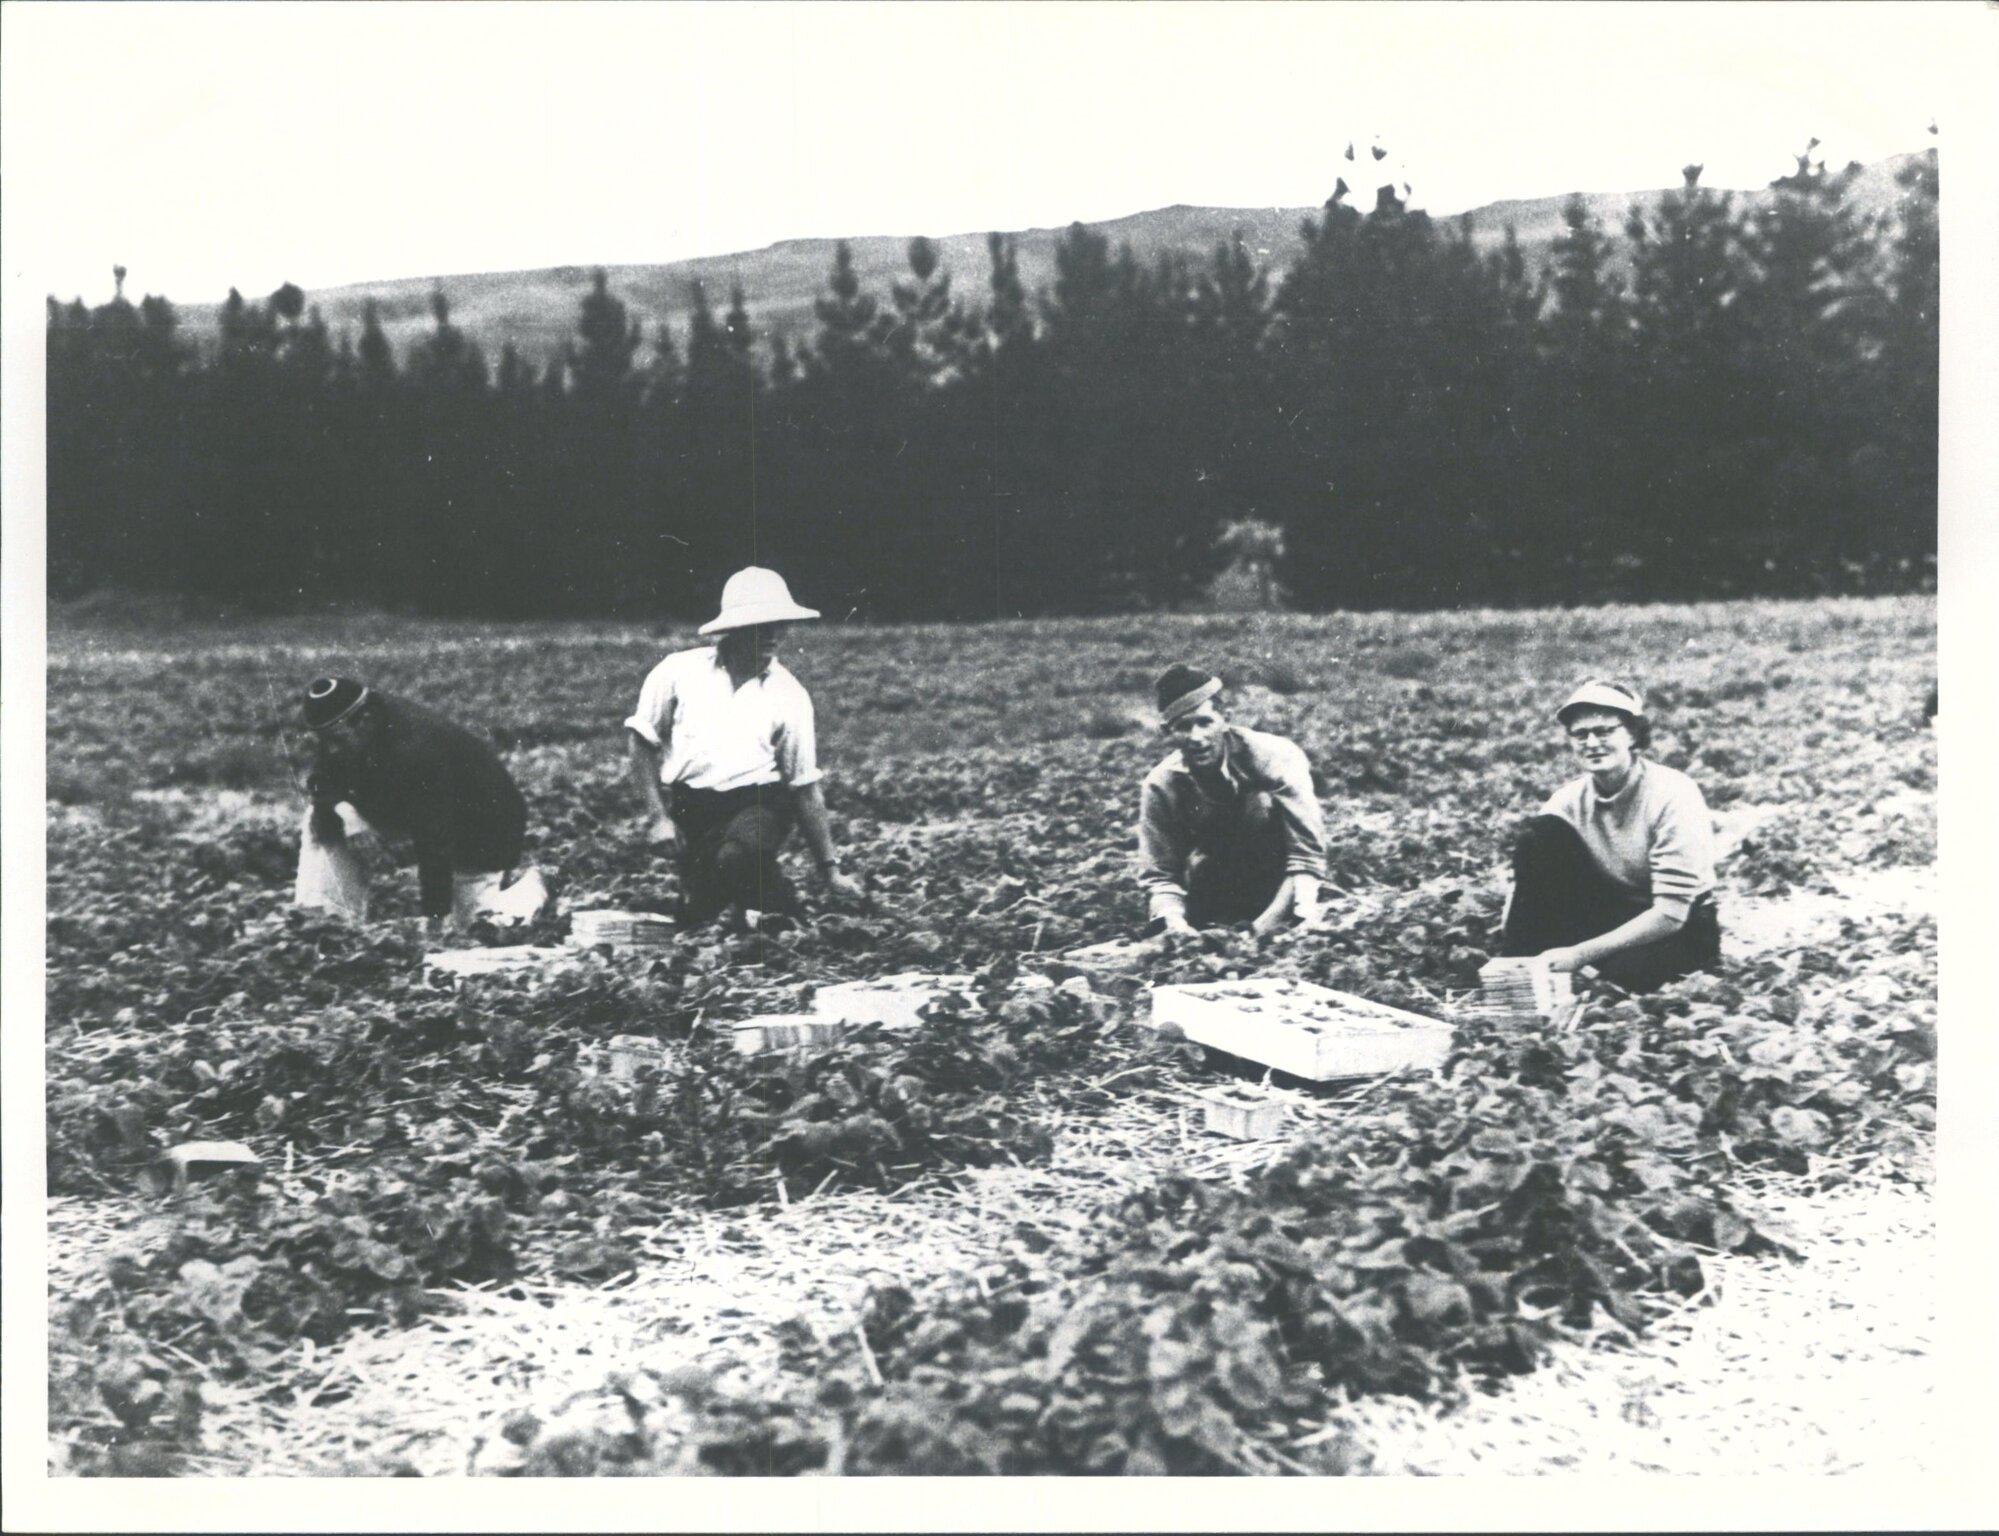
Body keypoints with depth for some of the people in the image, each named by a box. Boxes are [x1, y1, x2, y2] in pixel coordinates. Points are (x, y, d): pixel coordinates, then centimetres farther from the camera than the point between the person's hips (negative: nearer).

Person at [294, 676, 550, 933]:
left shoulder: (416, 752, -39)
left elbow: (435, 844, -38)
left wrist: (434, 918, -36)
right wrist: (340, 806, -31)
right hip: (412, 820, 7)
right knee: (323, 821, -8)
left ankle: (530, 889, 24)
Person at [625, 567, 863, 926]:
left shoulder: (791, 696, -3)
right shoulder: (678, 671, -4)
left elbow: (805, 787, 1)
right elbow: (643, 745, 5)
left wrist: (830, 869, 1)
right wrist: (658, 817, -4)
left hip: (758, 802, -2)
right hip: (689, 807, 2)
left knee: (737, 857, -34)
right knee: (696, 916, -5)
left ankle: (785, 924, -5)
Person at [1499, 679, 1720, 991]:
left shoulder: (1673, 795, -21)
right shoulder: (1569, 800, -7)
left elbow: (1670, 914, -25)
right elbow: (1529, 880, -8)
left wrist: (1580, 954, -28)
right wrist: (1511, 947, -27)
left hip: (1681, 929, -5)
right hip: (1613, 914, 5)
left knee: (1624, 969, -40)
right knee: (1537, 836, -17)